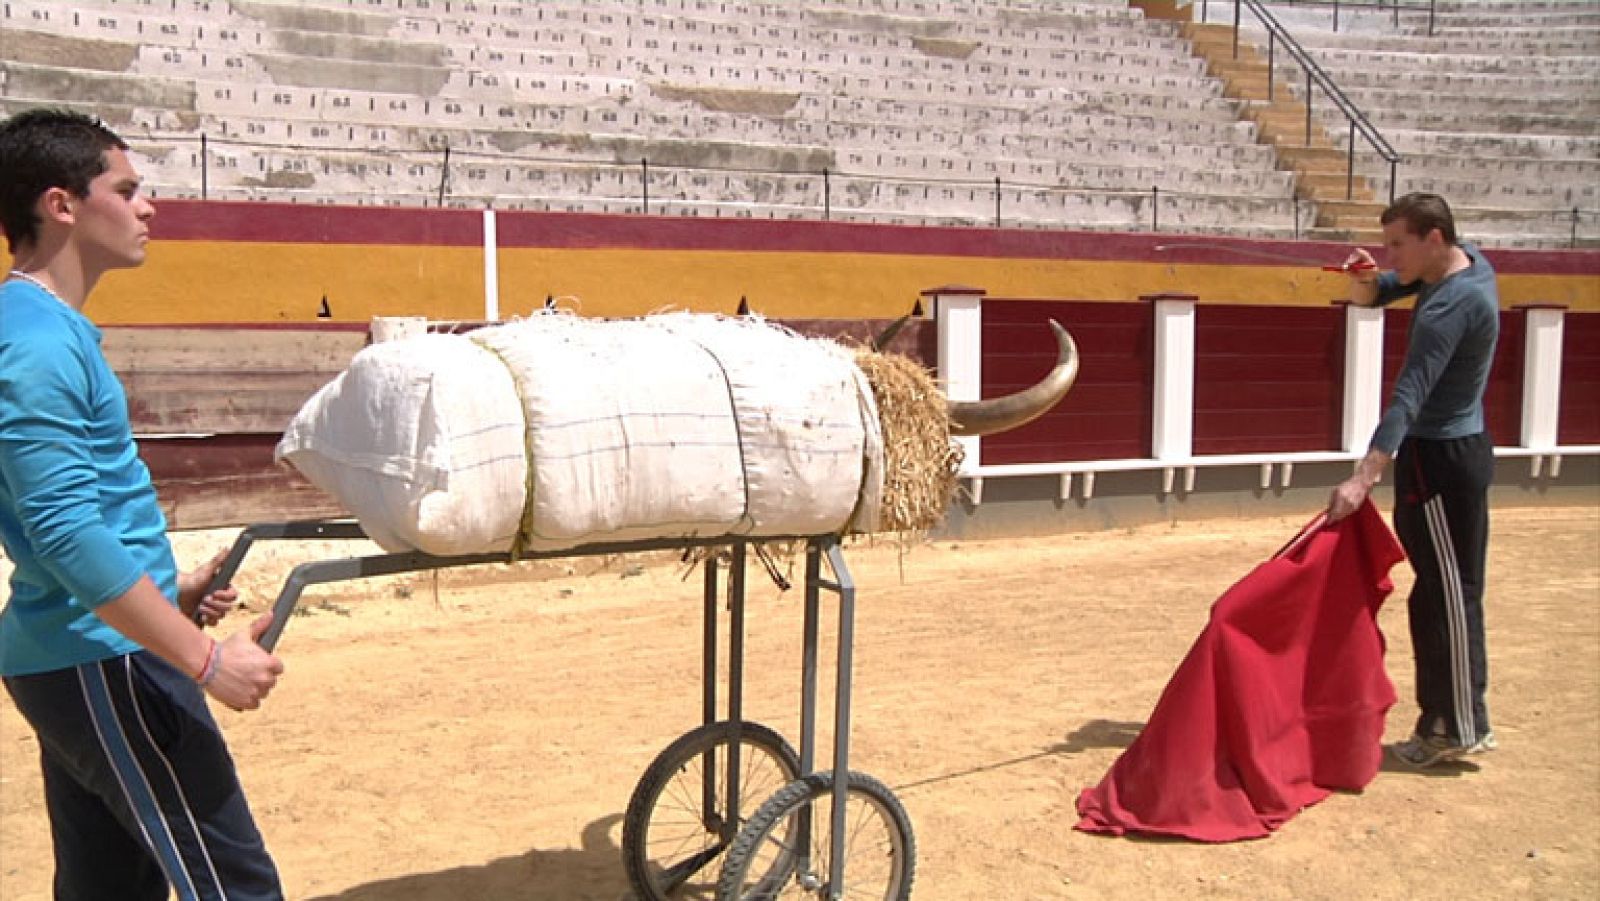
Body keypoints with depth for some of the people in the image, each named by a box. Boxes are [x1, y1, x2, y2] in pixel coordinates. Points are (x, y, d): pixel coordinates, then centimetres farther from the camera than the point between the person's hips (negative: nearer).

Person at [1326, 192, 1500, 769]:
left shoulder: (1451, 306, -23)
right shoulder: (1470, 261, 6)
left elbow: (1408, 398, -32)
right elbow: (1372, 297, 14)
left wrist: (1364, 478, -38)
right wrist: (1363, 278, -10)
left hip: (1440, 457, -10)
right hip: (1463, 446, 10)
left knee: (1448, 592, -2)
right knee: (1446, 589, 14)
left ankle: (1461, 727, 7)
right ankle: (1446, 720, 24)